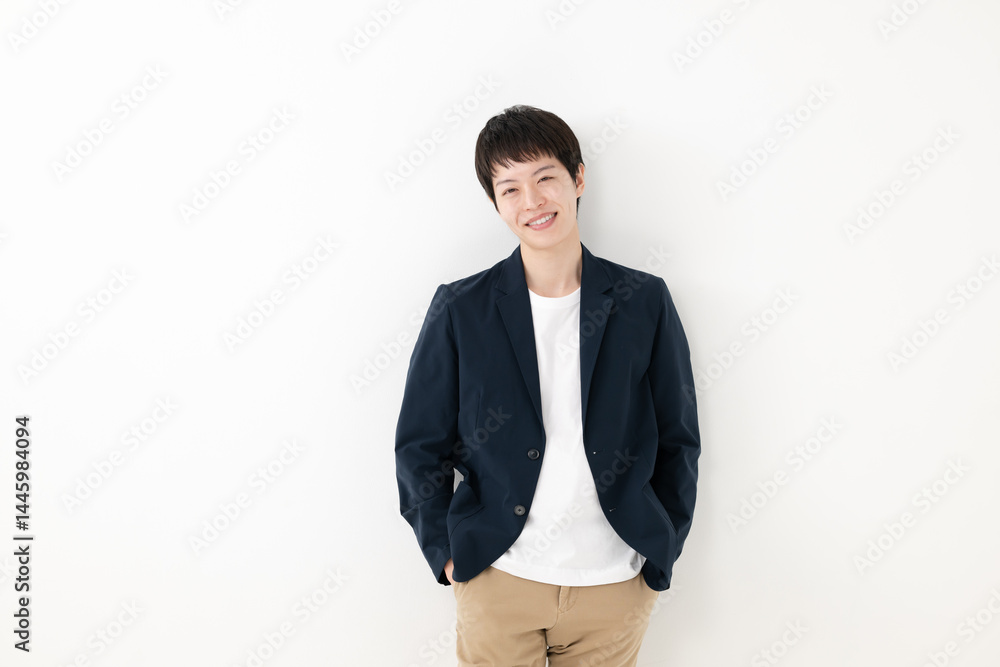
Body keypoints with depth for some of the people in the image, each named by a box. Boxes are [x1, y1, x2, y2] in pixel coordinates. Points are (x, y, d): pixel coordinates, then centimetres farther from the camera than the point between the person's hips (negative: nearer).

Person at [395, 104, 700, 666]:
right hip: (496, 578, 0)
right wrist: (446, 552, -1)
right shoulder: (460, 309, -4)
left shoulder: (645, 302, -2)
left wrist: (659, 561, 3)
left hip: (614, 584, 1)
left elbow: (678, 440, 4)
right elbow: (421, 445, 3)